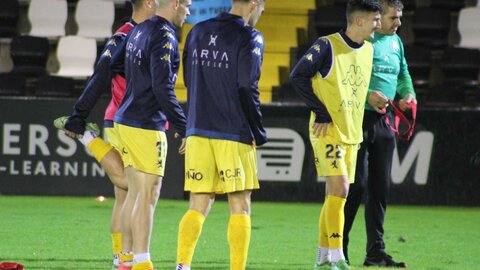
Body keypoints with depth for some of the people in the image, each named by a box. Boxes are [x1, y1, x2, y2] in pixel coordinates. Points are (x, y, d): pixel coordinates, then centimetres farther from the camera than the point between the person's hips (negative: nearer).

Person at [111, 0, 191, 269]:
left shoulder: (138, 31, 12)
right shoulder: (164, 37, -15)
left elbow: (113, 66, 20)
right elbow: (163, 88, -20)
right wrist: (184, 128, -16)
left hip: (125, 121, 9)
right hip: (147, 126, -9)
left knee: (135, 192, 13)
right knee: (149, 195, -5)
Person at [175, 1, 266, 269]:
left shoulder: (198, 32, 11)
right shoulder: (249, 38, -8)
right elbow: (247, 89, -13)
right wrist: (259, 134, -3)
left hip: (198, 133, 5)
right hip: (234, 135, -5)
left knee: (199, 206, 7)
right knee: (240, 207, 3)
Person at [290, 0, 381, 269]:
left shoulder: (369, 50, 11)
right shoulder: (327, 45, -12)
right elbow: (298, 76, -13)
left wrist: (357, 129, 17)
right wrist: (321, 113, -15)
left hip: (351, 134, 7)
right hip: (327, 131, -7)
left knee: (335, 195, 10)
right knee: (339, 189, -16)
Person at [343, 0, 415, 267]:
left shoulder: (395, 42, 14)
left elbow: (403, 74, 27)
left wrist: (408, 93, 8)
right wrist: (367, 95, -24)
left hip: (384, 120, 8)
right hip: (358, 120, -8)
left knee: (380, 186, 8)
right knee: (357, 184, -8)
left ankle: (376, 252, 13)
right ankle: (338, 249, 1)